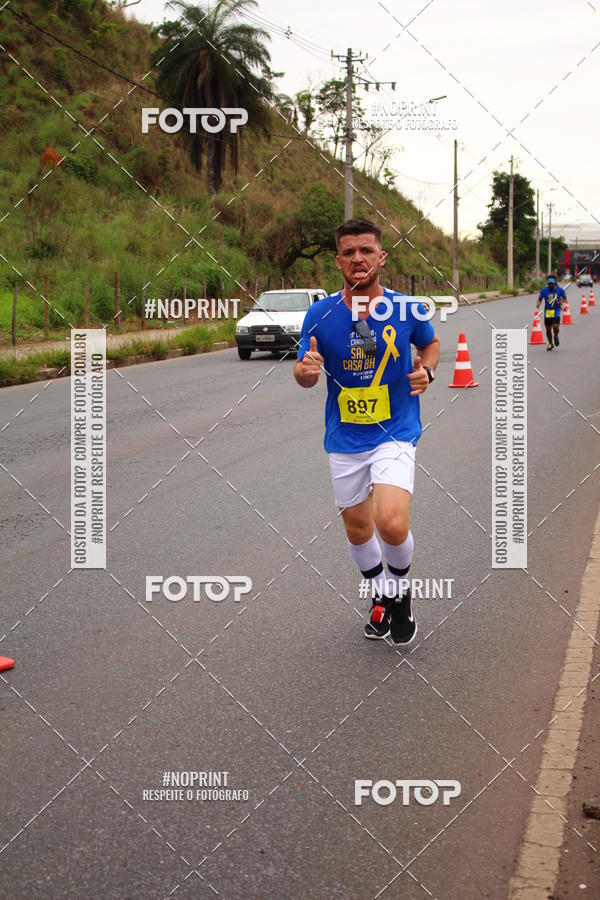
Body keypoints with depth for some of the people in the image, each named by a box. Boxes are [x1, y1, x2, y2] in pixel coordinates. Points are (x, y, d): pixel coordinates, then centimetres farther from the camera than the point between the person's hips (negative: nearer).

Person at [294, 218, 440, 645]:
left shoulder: (407, 310, -7)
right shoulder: (320, 314, -5)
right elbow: (305, 375, 4)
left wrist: (426, 371, -7)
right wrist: (306, 369, -21)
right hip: (344, 440, 3)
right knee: (358, 529, 15)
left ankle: (403, 593, 9)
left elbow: (431, 342, 14)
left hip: (395, 434, -3)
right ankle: (382, 596, 44)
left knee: (392, 524, -22)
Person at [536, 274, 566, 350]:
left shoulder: (559, 289, -3)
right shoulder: (544, 290, -3)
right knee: (548, 329, 6)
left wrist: (562, 301, -13)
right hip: (547, 311, 2)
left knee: (555, 326, -20)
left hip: (556, 311, -2)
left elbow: (564, 297, 9)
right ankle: (550, 344, 29)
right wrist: (538, 304, -17)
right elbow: (540, 299, 5)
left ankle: (556, 336, 15)